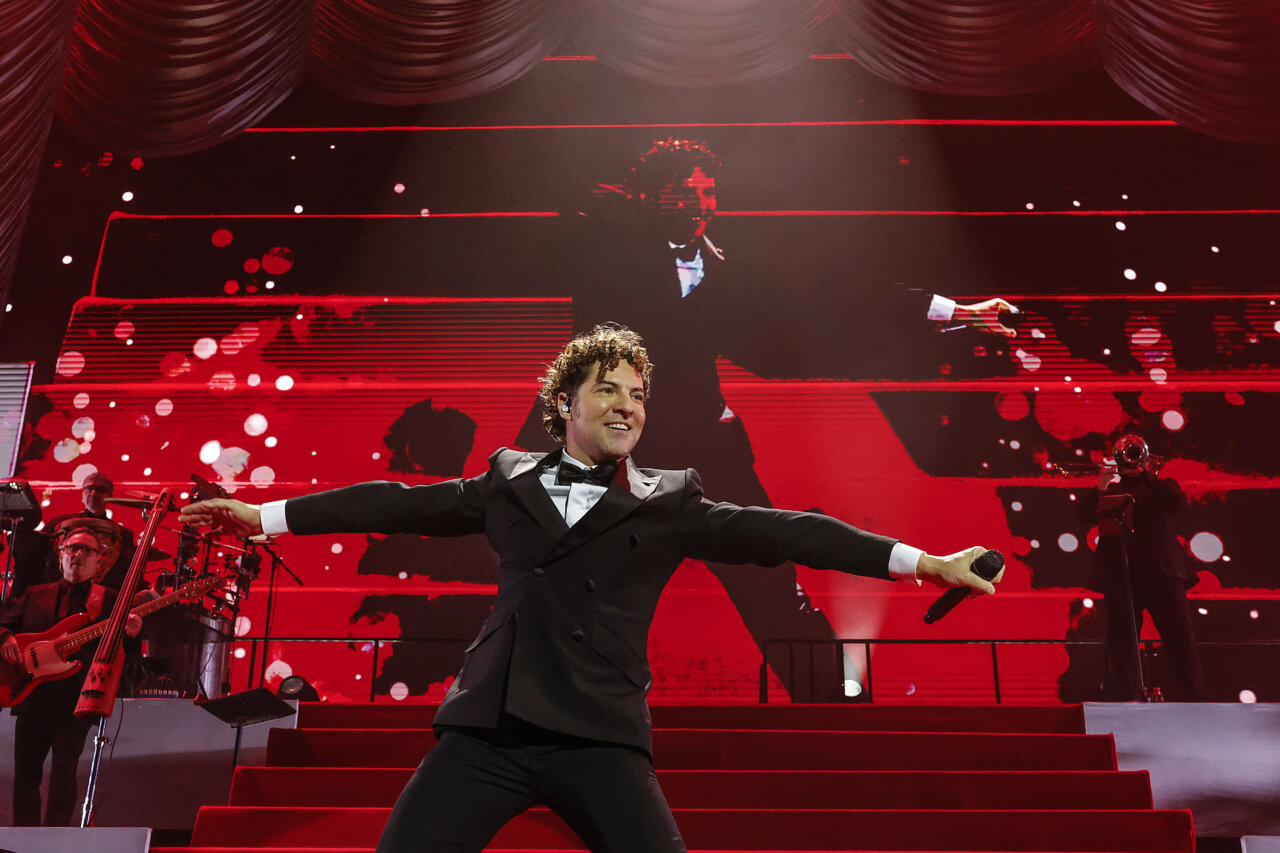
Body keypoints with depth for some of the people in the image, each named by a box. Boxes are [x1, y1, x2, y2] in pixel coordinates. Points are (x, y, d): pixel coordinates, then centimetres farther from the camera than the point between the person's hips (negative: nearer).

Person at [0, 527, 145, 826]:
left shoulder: (110, 600, 7)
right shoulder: (35, 595, 16)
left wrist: (131, 634, -20)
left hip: (76, 701, -3)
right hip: (32, 697, 3)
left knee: (64, 771, -10)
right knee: (25, 773, 6)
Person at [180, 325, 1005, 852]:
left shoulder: (667, 504, 5)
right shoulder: (510, 483, 11)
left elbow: (778, 532, 0)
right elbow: (404, 504, 14)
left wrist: (916, 560, -5)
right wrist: (269, 515, 16)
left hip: (598, 737, -2)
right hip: (489, 728, 2)